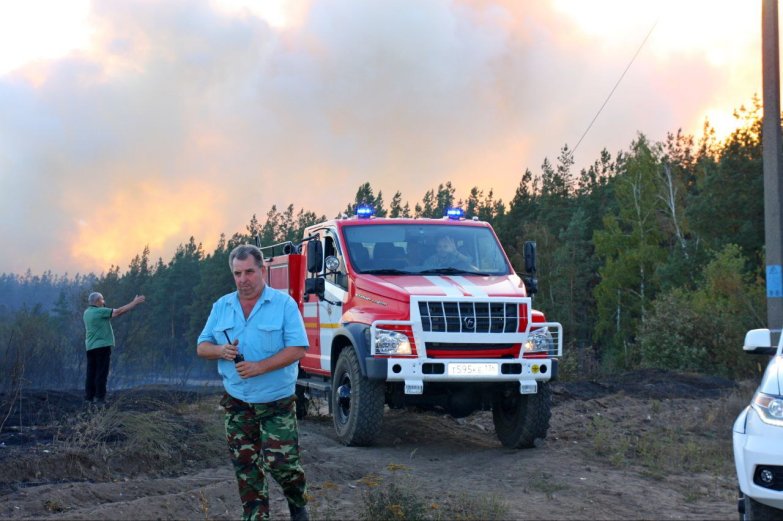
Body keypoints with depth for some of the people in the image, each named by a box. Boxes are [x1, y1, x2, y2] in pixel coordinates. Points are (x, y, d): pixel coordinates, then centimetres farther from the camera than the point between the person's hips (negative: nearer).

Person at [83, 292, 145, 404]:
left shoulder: (87, 312, 14)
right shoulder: (100, 311, -12)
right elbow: (118, 312, -14)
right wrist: (134, 303, -8)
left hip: (90, 347, 8)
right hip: (102, 346, -8)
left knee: (91, 373, 8)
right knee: (101, 373, -5)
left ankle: (88, 397, 6)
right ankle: (100, 398, -6)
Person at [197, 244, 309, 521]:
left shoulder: (284, 303, -8)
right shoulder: (221, 306, 6)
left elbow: (297, 348, -14)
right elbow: (202, 347, 9)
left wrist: (260, 367, -24)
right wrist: (221, 350, -15)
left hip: (277, 403, -4)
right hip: (237, 403, 4)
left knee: (281, 462, -4)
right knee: (246, 467, 8)